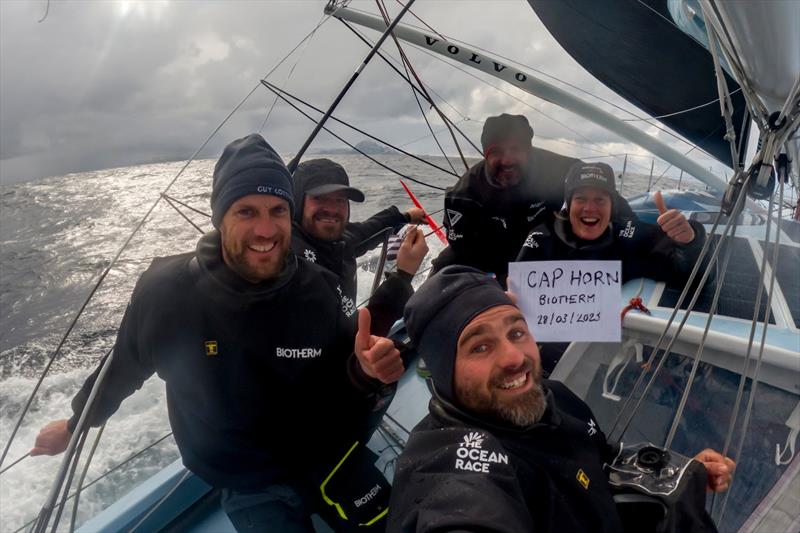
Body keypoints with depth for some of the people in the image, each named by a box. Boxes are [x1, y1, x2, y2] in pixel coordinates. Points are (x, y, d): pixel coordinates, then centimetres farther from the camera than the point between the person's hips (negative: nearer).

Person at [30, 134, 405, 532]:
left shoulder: (317, 289, -16)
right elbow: (124, 366, 0)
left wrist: (365, 369, -27)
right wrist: (76, 422, 16)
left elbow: (341, 381, -4)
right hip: (252, 485, -2)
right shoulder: (165, 291, -21)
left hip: (336, 461, 3)